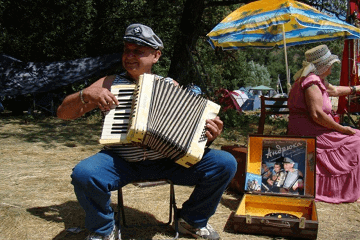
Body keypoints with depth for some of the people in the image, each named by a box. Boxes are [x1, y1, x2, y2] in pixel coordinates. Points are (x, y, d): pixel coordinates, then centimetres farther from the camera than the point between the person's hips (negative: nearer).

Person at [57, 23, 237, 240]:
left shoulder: (171, 86, 10)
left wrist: (209, 135, -12)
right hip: (121, 162, -1)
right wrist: (87, 95, -13)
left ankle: (192, 221, 11)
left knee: (225, 163, -15)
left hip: (168, 160, 2)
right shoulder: (110, 84, 7)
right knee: (83, 174, -32)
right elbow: (63, 113, 6)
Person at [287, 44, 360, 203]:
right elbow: (317, 115, -25)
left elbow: (334, 90, 34)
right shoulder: (312, 82, -18)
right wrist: (342, 129, -16)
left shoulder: (316, 79, 16)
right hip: (310, 135, -11)